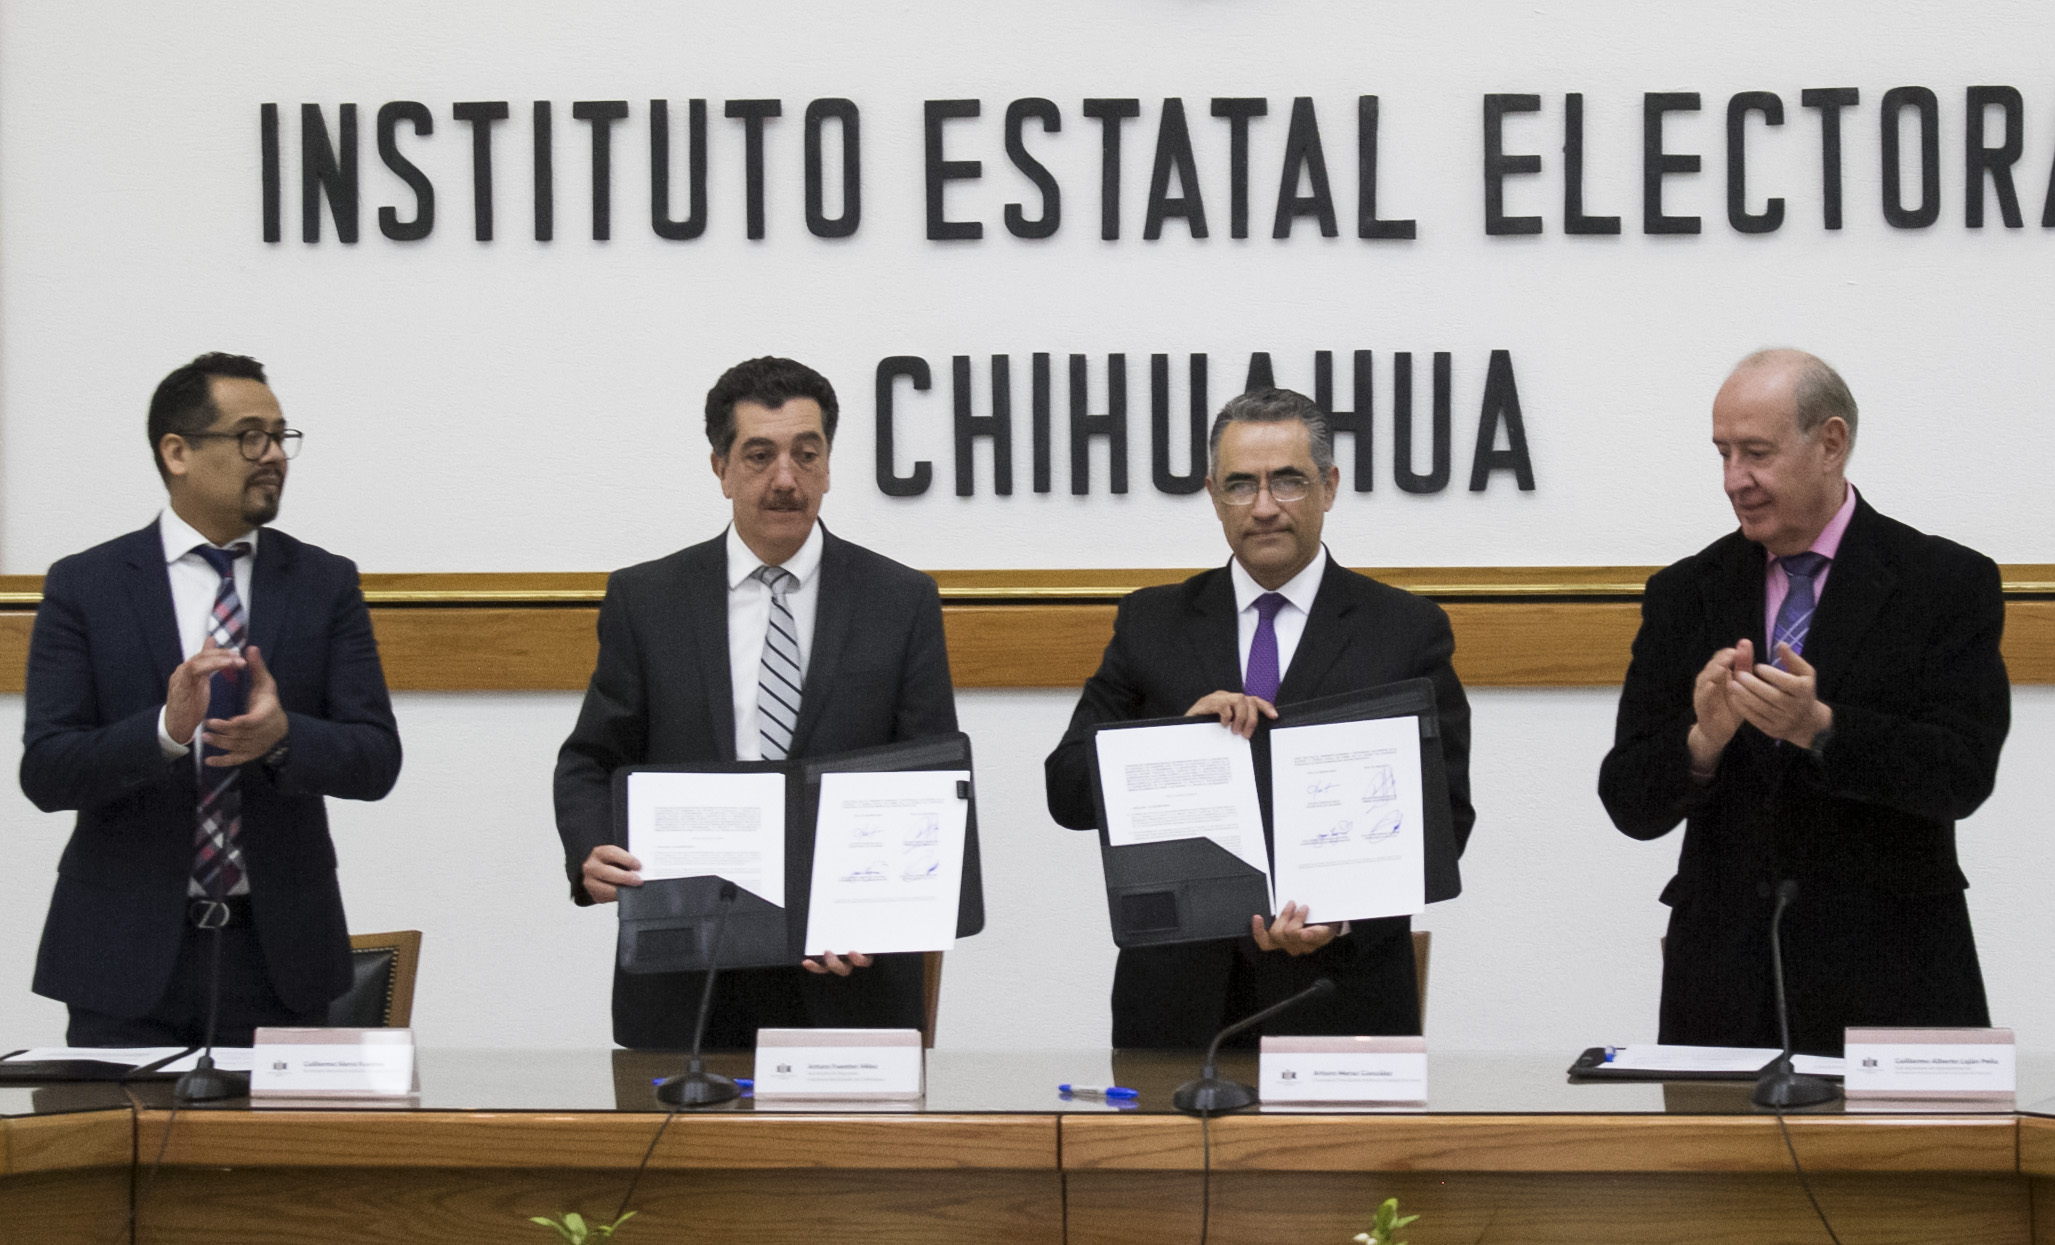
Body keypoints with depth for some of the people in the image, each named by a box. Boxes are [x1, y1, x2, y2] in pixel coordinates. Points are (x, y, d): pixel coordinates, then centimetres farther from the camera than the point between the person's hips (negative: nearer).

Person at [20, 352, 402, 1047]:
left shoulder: (325, 584, 6)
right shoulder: (84, 587, 0)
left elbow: (377, 761, -1)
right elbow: (44, 773, -8)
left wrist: (283, 736, -21)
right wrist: (167, 730, -24)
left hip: (278, 951, 2)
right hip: (129, 955, -2)